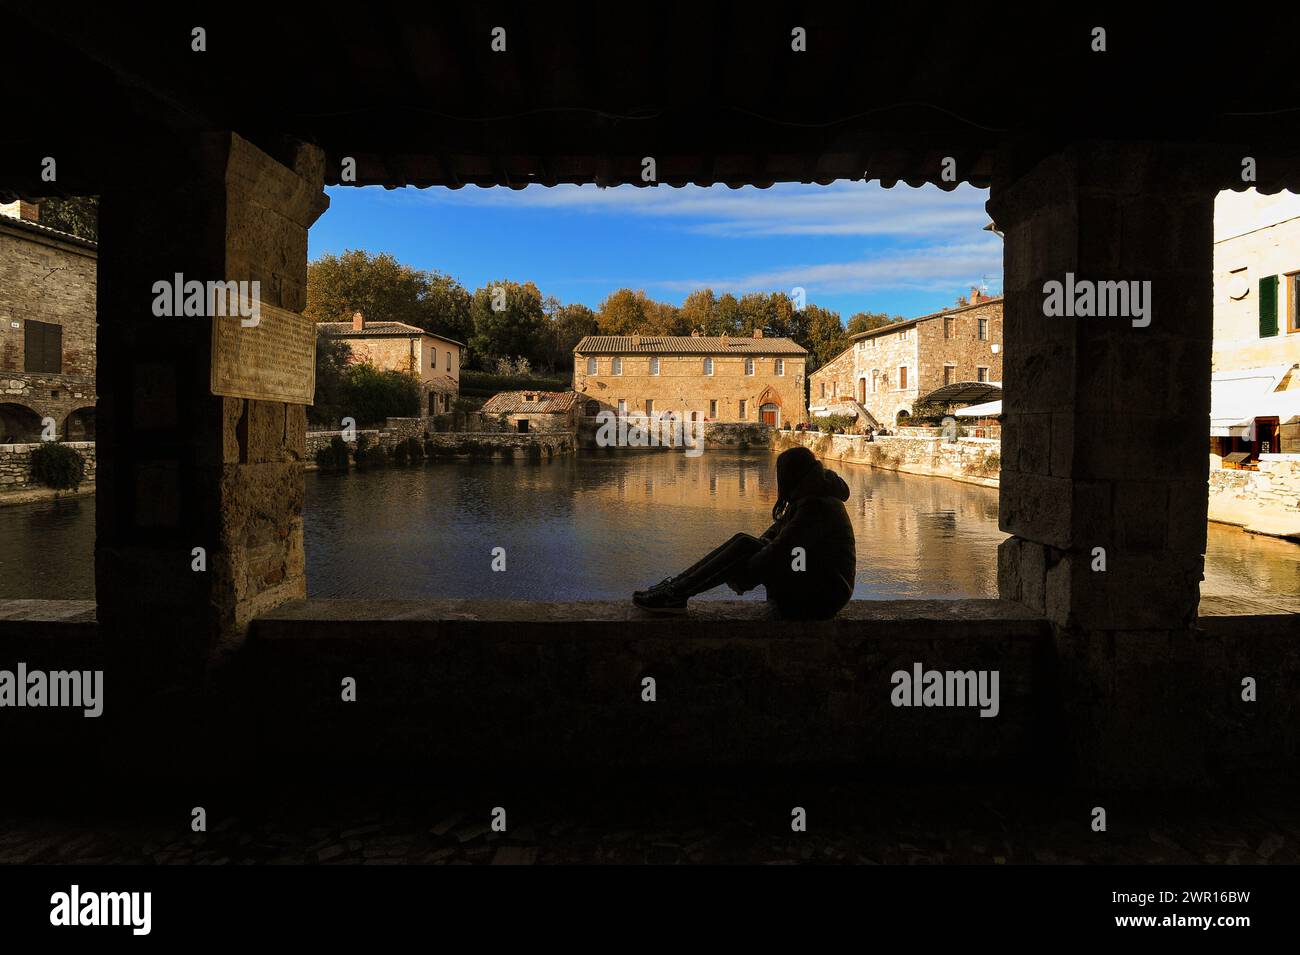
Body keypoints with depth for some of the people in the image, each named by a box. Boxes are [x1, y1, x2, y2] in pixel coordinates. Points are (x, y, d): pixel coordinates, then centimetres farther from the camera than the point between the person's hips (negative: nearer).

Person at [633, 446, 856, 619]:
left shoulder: (817, 507, -22)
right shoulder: (813, 497, 10)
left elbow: (779, 553, -25)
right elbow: (779, 529, 16)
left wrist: (741, 578, -14)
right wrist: (760, 543, -4)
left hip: (819, 598, -9)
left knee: (745, 548, -17)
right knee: (743, 542, -5)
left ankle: (676, 596, -14)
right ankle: (676, 586, -6)